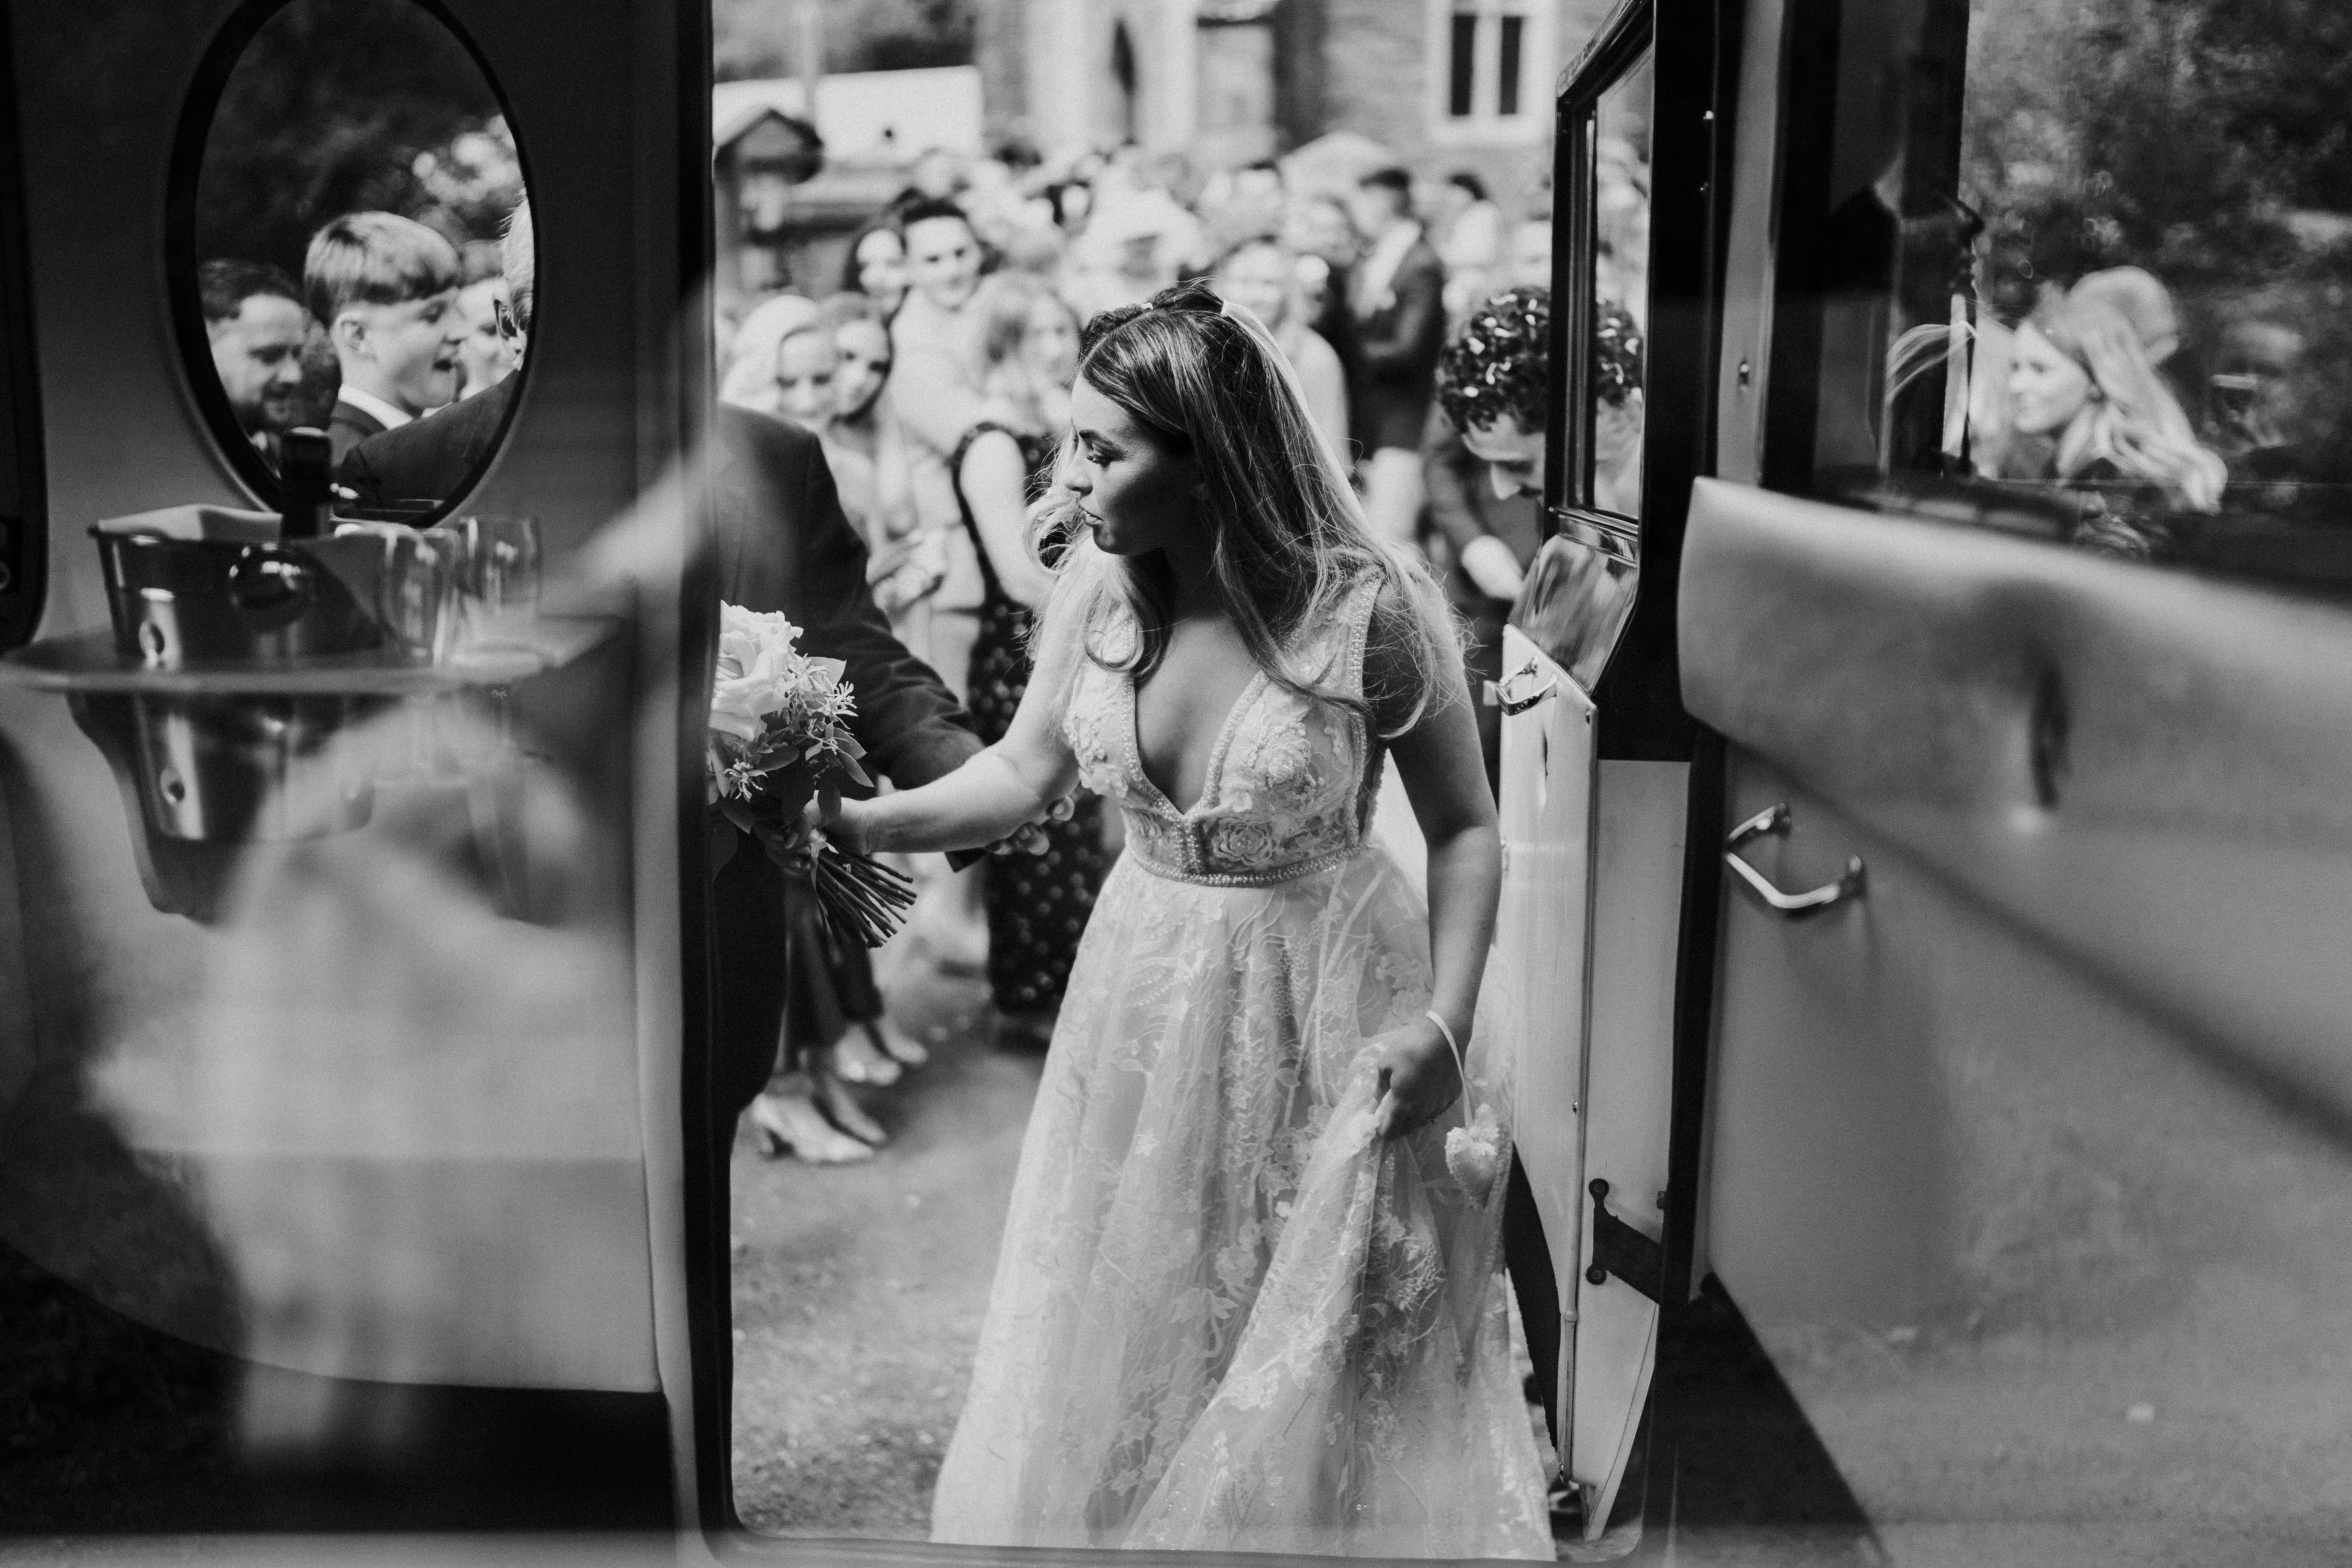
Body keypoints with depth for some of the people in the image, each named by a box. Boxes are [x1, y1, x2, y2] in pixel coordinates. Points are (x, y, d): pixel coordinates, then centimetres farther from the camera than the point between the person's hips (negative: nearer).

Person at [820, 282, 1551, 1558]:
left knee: (1315, 1368, 13)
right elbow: (1028, 769, 3)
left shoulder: (1368, 607, -21)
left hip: (1320, 1015, -4)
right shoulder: (1097, 582, -9)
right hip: (1143, 1004, 5)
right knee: (1128, 1340, 20)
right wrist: (863, 823, -9)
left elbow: (1463, 829, -11)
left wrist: (1446, 1022, -21)